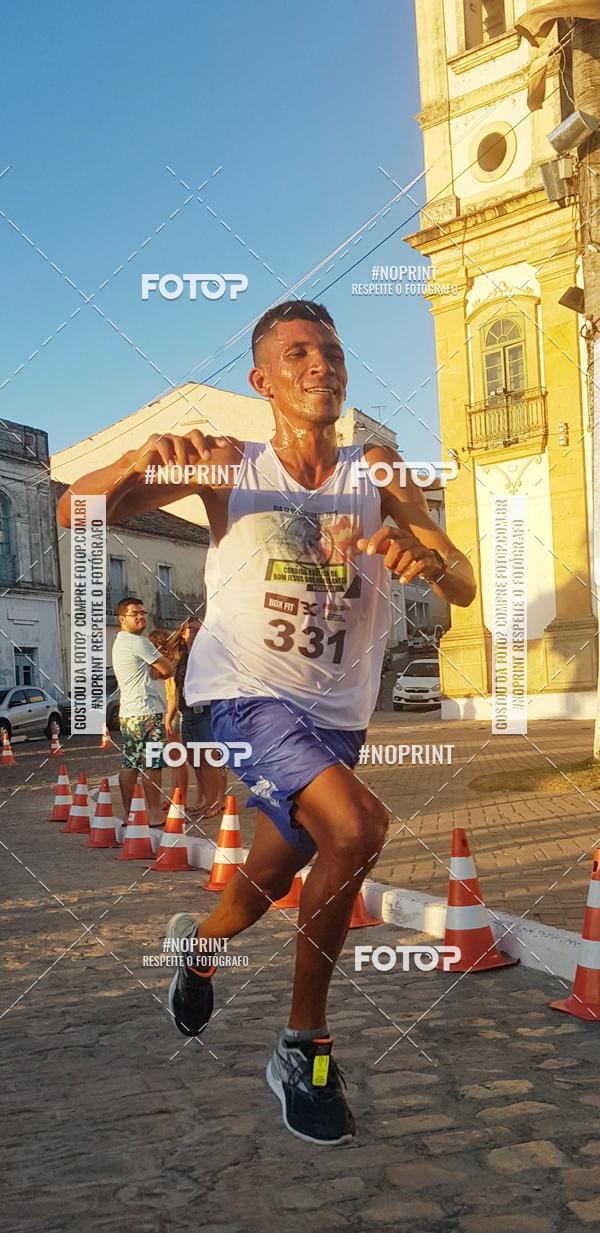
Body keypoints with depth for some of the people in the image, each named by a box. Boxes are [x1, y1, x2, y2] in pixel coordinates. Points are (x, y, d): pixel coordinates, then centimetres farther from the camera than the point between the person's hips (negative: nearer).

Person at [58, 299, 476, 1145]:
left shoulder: (376, 473, 1)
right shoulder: (230, 466, -5)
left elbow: (464, 588, -5)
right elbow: (78, 511, -12)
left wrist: (424, 559, -28)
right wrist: (145, 458, -32)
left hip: (336, 715, 4)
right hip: (246, 693, -4)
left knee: (269, 886, 16)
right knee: (356, 826, -28)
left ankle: (199, 942, 53)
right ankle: (304, 1049, -6)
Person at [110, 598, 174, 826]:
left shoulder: (119, 643, 20)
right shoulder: (138, 642, -12)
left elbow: (162, 668, 15)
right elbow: (169, 669, -9)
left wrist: (155, 670, -6)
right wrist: (160, 670, 10)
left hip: (128, 713, 10)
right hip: (147, 713, -10)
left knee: (130, 764, 9)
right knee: (151, 764, -6)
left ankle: (128, 814, 13)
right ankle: (154, 815, -4)